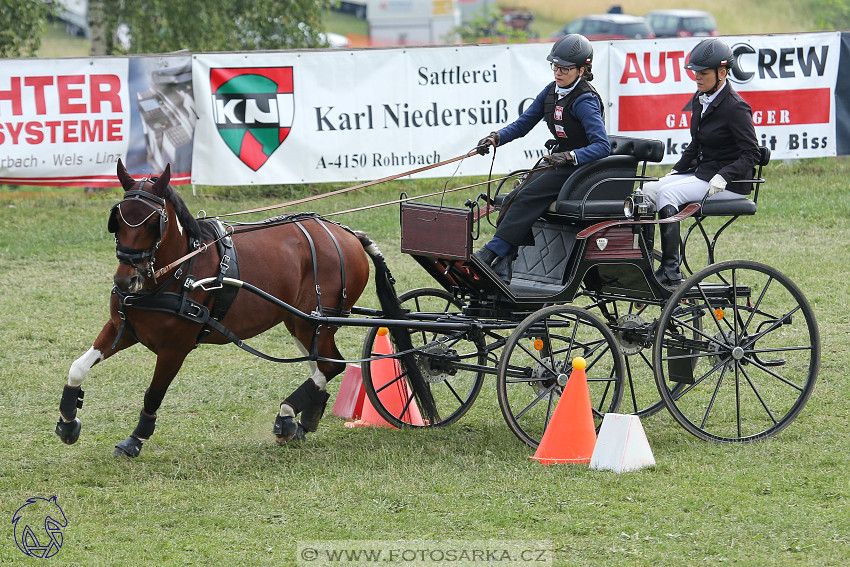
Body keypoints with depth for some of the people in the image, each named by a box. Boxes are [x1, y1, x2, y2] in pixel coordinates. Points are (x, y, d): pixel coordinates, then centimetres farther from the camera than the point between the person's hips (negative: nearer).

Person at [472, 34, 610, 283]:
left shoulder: (585, 101, -19)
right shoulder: (552, 91, 6)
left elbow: (602, 146, -27)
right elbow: (523, 124, 10)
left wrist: (570, 157, -40)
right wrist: (495, 138, -8)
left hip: (583, 166, -8)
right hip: (559, 161, 8)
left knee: (528, 197, -26)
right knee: (512, 199, -14)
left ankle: (490, 254, -28)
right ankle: (503, 265, -22)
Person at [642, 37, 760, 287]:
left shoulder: (735, 107, -15)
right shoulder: (700, 100, 10)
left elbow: (751, 154, -17)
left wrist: (723, 177, -28)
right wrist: (676, 171, 8)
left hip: (729, 183, -9)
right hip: (700, 172, 9)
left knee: (668, 192, -26)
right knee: (647, 190, -8)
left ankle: (671, 271, -28)